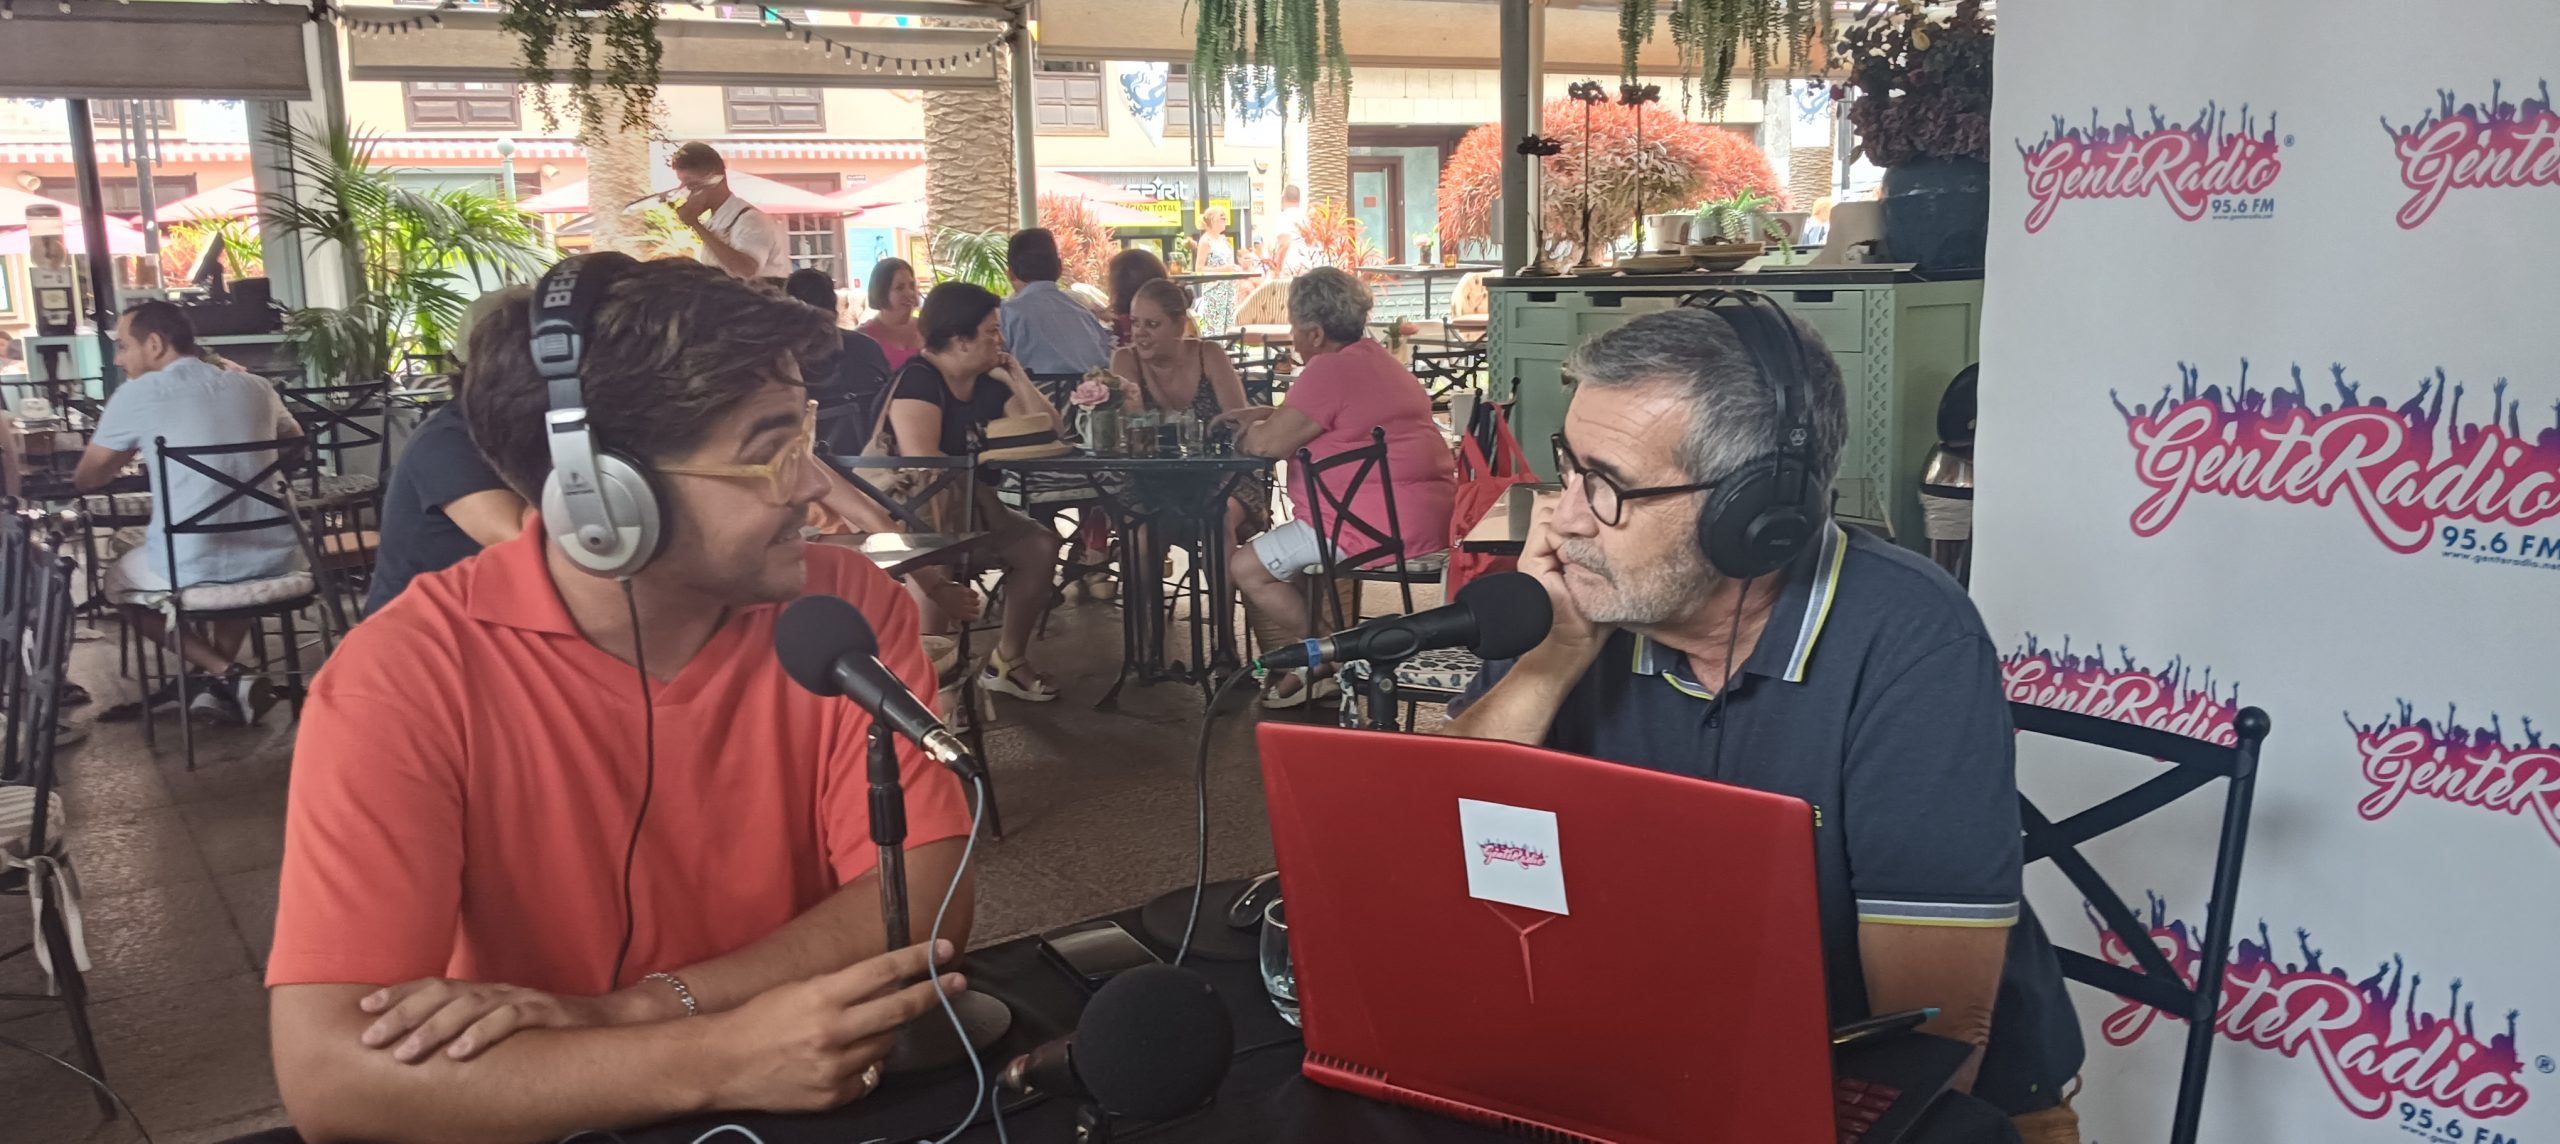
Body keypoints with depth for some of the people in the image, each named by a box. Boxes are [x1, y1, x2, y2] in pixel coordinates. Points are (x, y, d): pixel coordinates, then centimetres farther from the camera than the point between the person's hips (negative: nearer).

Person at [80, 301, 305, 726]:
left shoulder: (136, 394, -1)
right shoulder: (255, 386, 10)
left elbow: (86, 480, 13)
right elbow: (294, 441, 32)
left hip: (190, 567, -4)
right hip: (275, 558, 4)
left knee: (120, 580, 28)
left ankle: (225, 675, 8)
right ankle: (212, 680, 23)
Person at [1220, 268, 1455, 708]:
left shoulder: (1330, 370, -14)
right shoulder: (1373, 357, 19)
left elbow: (1267, 444, -15)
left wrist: (1246, 434, 7)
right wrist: (1266, 413, 22)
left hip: (1386, 525, -11)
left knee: (1249, 567, -6)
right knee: (1283, 548, 27)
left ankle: (1316, 670, 5)